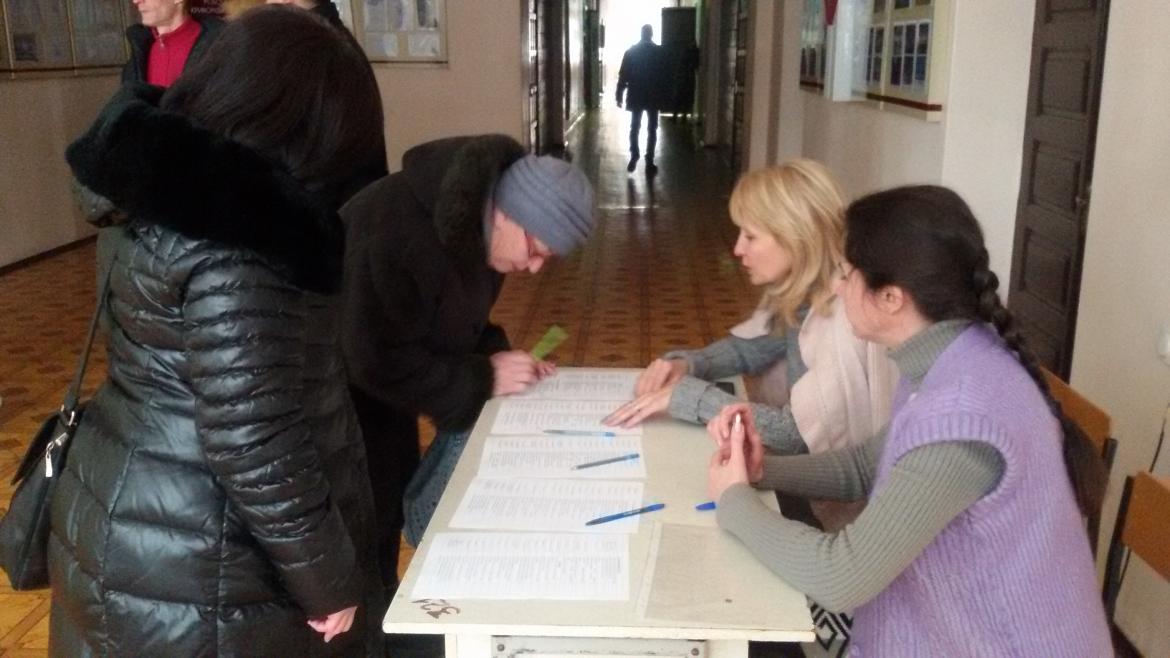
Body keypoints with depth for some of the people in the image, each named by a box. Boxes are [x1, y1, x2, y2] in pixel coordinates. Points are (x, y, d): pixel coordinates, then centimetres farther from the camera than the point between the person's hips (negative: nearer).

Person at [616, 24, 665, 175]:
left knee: (634, 128, 12)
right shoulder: (659, 52, -4)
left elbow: (623, 76, -3)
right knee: (652, 129, 4)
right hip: (653, 97, -1)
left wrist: (619, 96, 2)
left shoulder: (631, 51, -2)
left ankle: (634, 157, 1)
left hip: (635, 96, 1)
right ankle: (649, 162, 1)